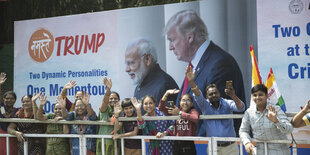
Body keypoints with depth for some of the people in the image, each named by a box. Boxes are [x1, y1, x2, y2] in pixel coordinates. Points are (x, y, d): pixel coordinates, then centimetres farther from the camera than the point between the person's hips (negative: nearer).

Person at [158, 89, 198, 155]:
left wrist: (180, 113, -24)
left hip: (188, 145, -4)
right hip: (177, 144, 4)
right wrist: (167, 94, -8)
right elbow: (161, 107, 3)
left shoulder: (193, 111, -3)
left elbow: (195, 118, -27)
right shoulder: (175, 111, 11)